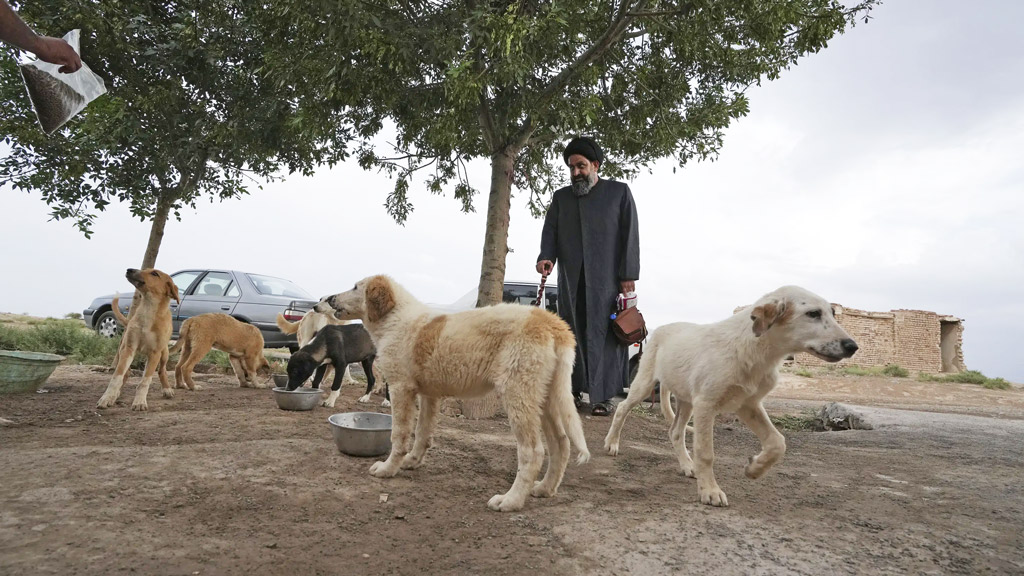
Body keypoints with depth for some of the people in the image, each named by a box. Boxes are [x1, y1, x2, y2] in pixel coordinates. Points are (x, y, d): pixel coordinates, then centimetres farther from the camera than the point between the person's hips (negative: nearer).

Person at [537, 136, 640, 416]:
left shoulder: (619, 192, 10)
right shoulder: (560, 197, 18)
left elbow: (630, 233, 3)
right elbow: (550, 231, 9)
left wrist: (628, 274, -6)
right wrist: (546, 256, -12)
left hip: (606, 278, -3)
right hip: (571, 279, 3)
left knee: (604, 334, -6)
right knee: (572, 333, 1)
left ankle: (602, 397, -3)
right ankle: (573, 391, 8)